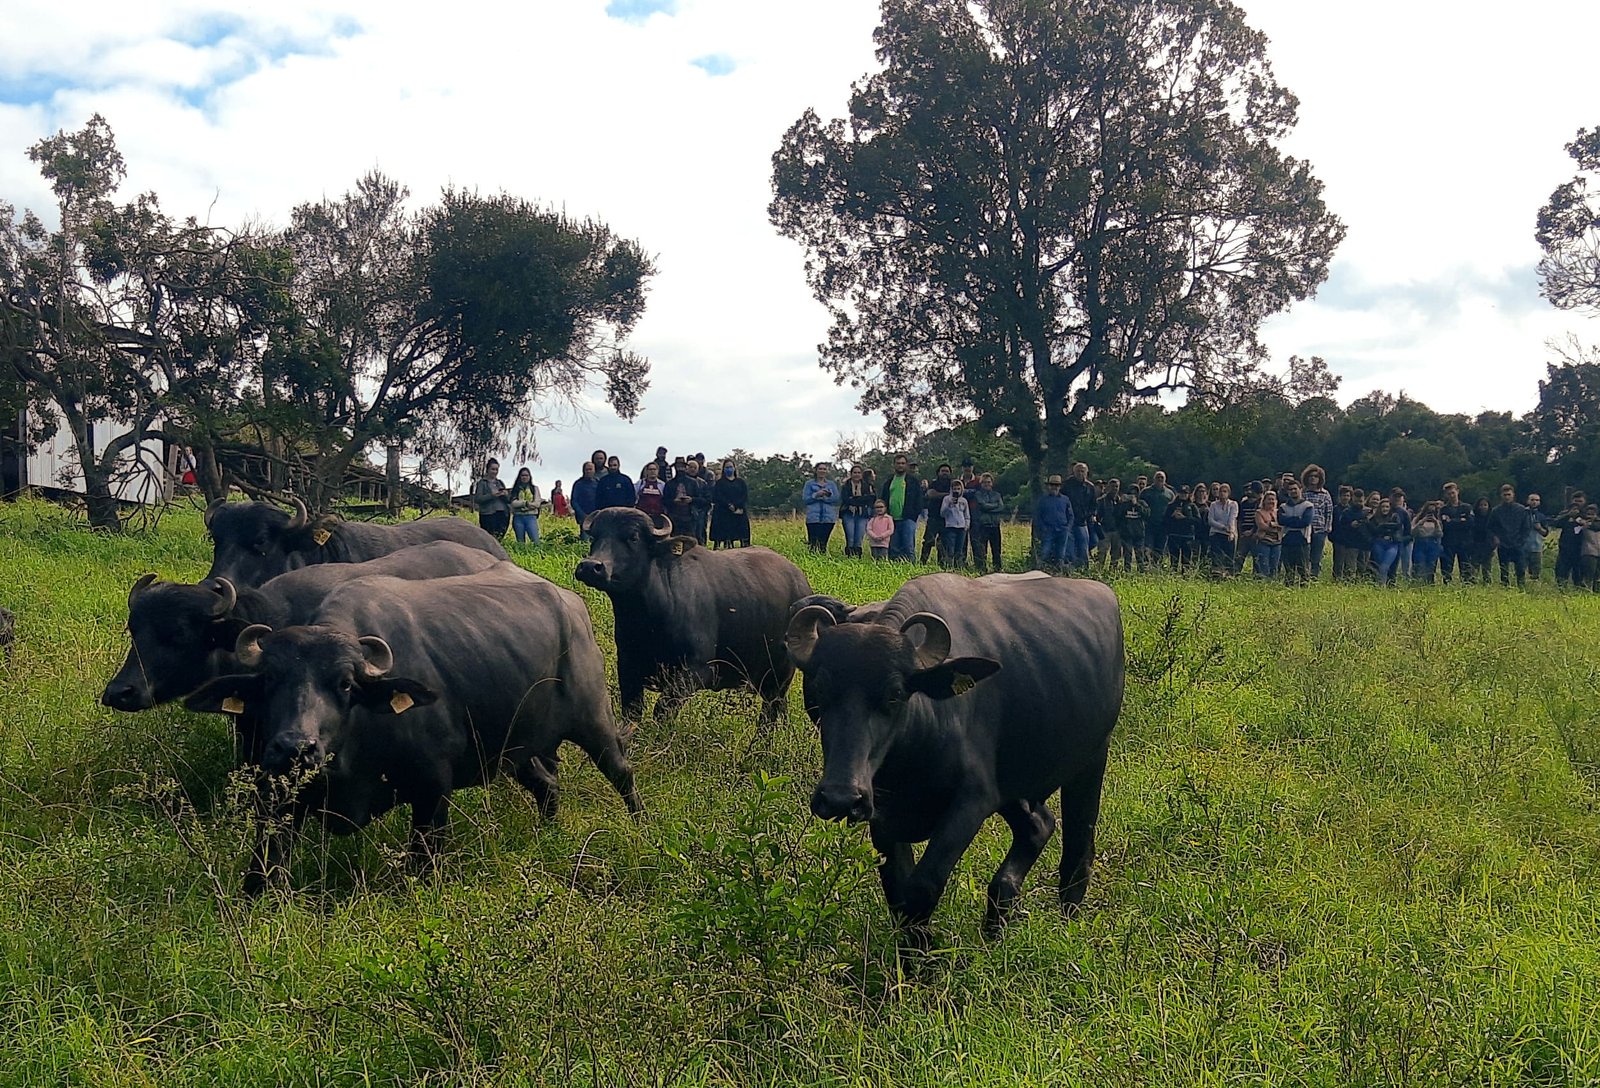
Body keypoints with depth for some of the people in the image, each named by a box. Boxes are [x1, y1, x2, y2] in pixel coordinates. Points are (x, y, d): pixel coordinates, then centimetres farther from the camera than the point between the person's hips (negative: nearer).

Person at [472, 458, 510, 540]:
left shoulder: (500, 483, 18)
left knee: (499, 539, 2)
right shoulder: (482, 483, 2)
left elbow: (508, 500, 18)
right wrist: (491, 495, -17)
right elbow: (477, 499, -9)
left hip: (502, 515, 5)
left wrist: (504, 495, -4)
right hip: (488, 515, -5)